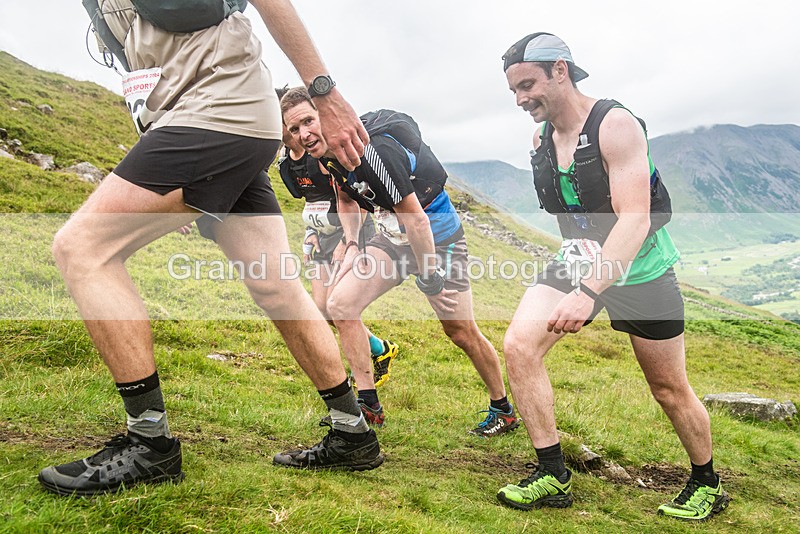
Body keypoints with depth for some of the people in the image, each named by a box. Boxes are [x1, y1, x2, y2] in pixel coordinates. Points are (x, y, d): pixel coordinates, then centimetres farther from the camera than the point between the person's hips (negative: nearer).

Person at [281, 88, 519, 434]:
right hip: (392, 236, 8)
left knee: (461, 332, 1)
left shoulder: (373, 149, -32)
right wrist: (352, 245, 5)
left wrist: (429, 274, -22)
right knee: (340, 305, -7)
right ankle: (369, 406, 4)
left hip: (436, 235, -7)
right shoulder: (327, 153, -4)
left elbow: (415, 218, -29)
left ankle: (503, 411, 24)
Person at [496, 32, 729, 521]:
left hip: (640, 269, -5)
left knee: (670, 389, 8)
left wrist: (588, 292, -40)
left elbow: (634, 220, -30)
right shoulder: (541, 140, 0)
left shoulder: (616, 125, -21)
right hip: (579, 262, 5)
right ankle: (553, 477, -6)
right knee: (519, 345, -17)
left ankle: (707, 484, 35)